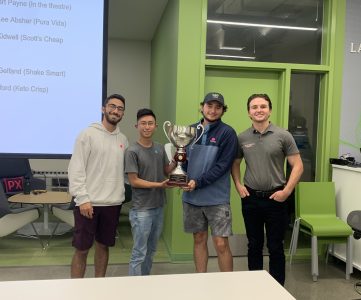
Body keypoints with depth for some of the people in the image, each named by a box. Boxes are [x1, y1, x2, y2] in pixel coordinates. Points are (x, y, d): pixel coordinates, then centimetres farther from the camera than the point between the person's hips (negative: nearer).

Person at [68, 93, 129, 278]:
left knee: (104, 245, 16)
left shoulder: (123, 139, 10)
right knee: (82, 249, 4)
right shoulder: (88, 134, -5)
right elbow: (76, 169, -10)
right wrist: (82, 198, -16)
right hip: (88, 202, -5)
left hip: (113, 203, 5)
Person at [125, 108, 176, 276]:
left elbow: (166, 171, 14)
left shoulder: (160, 149, 6)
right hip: (141, 209, -6)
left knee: (151, 250, 18)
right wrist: (159, 185, -16)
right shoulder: (132, 151, -12)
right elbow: (134, 181, -14)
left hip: (158, 207, 6)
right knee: (139, 253, 1)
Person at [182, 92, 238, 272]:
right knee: (199, 240, 15)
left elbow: (222, 165, -13)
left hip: (217, 198, -4)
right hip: (192, 197, 4)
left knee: (221, 244, -2)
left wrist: (198, 182, -18)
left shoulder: (227, 133, -7)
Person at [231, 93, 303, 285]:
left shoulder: (283, 136, -5)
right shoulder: (242, 138, 3)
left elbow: (297, 166, -4)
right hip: (250, 198, 3)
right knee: (254, 246, 14)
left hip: (275, 198, -2)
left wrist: (286, 191, -12)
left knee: (275, 248, 8)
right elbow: (235, 164, 15)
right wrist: (238, 185, 1)